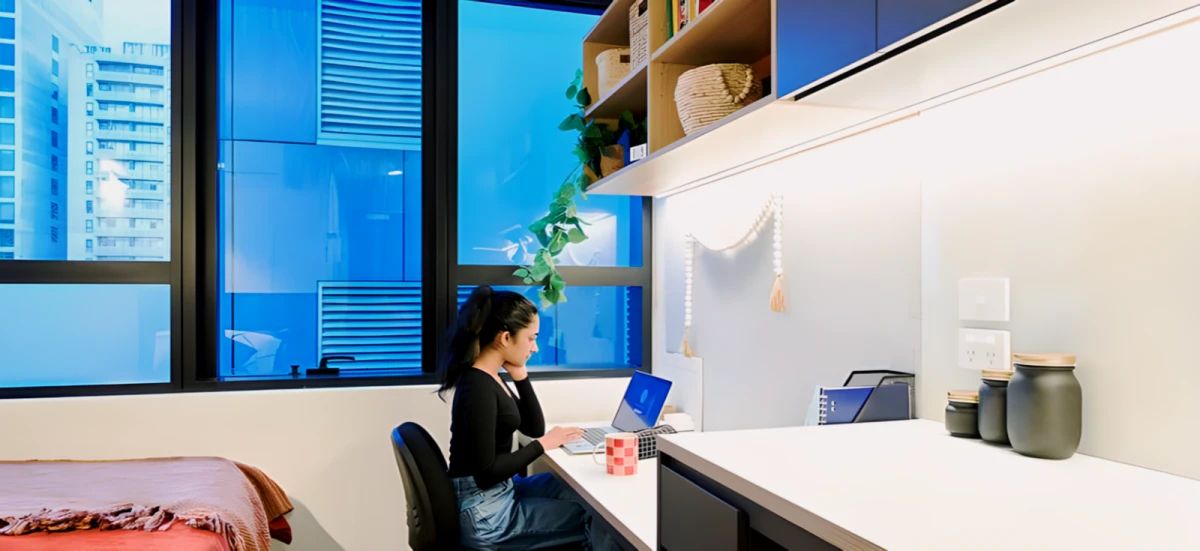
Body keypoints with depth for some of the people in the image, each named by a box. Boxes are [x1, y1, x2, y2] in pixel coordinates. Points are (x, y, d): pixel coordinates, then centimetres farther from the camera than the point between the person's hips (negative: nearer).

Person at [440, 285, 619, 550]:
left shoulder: (490, 378, 5)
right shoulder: (479, 388, -24)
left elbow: (534, 428, 10)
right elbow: (487, 472, -24)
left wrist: (520, 377, -1)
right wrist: (543, 445, -15)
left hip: (501, 492, 9)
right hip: (485, 512, -9)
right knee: (595, 520, -2)